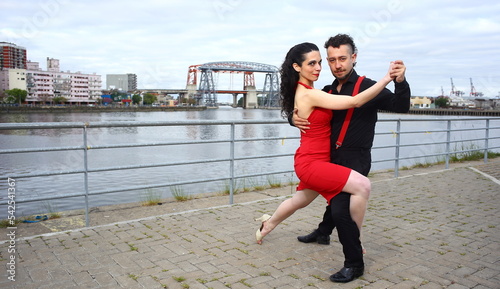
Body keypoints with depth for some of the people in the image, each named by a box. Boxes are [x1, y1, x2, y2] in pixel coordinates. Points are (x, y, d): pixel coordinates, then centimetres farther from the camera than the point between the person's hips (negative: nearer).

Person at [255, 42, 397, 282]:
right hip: (311, 163, -10)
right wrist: (386, 79, -25)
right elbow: (354, 102, -26)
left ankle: (266, 226, 54)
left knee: (300, 201, 31)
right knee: (362, 185, -19)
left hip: (312, 160, 10)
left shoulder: (302, 91, 7)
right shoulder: (309, 94, -22)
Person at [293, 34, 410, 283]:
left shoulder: (367, 87, -13)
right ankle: (323, 233, 52)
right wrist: (294, 118, -12)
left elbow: (400, 107, -22)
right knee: (335, 197, 28)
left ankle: (354, 264, 1)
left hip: (355, 160, -7)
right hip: (334, 158, 7)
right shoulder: (329, 92, 6)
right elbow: (301, 110, 12)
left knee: (341, 209, -16)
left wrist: (400, 83, -42)